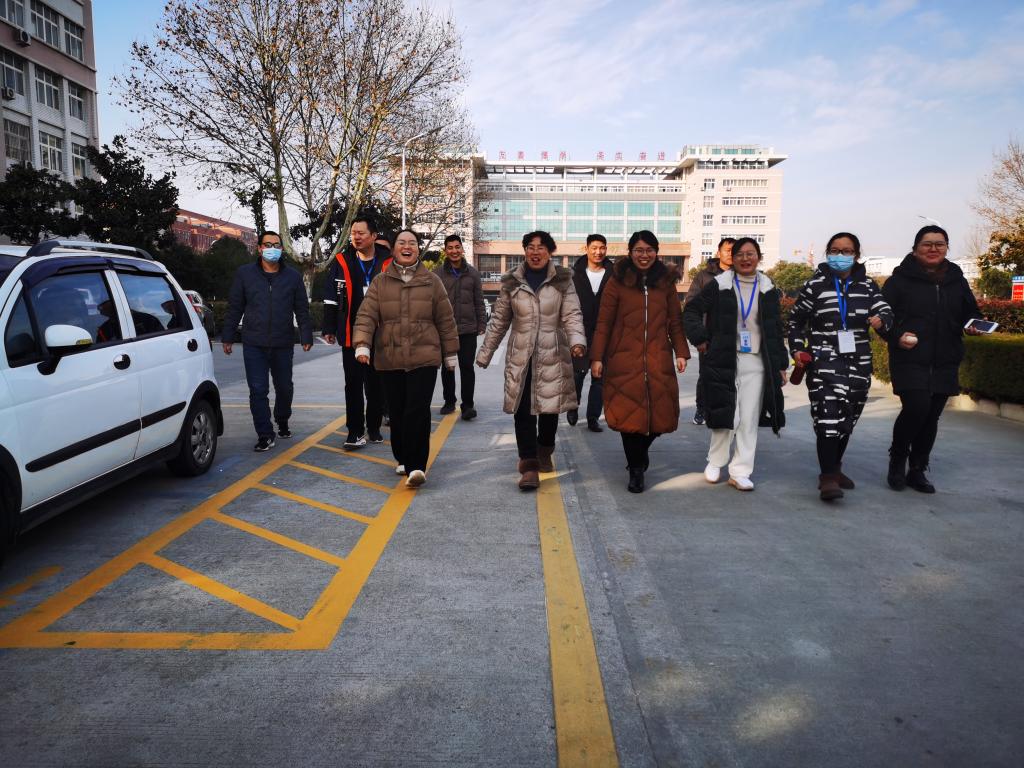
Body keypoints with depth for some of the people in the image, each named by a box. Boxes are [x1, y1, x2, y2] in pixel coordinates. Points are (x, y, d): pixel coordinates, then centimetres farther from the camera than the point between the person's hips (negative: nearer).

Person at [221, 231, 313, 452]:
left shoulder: (293, 276, 6)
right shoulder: (245, 273, 4)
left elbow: (302, 309, 7)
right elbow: (234, 308, 7)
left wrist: (306, 337, 1)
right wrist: (228, 337, 6)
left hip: (283, 344, 1)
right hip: (254, 344, -1)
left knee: (285, 387, 13)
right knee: (258, 390, -3)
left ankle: (282, 422, 36)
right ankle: (264, 434, 4)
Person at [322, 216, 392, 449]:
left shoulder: (388, 262, -2)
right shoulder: (341, 261, 0)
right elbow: (331, 298, 4)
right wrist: (329, 329, 2)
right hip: (351, 334, 0)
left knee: (376, 384, 11)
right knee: (353, 384, 2)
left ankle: (374, 427, 24)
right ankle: (355, 432, 9)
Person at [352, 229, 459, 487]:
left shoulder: (431, 281, 5)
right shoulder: (380, 282, 6)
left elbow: (445, 320, 8)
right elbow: (366, 315, -3)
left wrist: (450, 353, 10)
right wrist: (362, 345, -18)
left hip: (424, 357, -2)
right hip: (389, 359, 2)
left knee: (418, 412, -11)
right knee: (397, 413, 9)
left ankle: (416, 466, -7)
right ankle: (403, 459, 27)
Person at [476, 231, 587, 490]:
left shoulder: (562, 280, 2)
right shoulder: (512, 282, 5)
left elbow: (572, 316, -4)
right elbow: (499, 320, 11)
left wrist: (577, 341, -23)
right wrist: (485, 353, 12)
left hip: (552, 355, 0)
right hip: (520, 356, 0)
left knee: (550, 407, 10)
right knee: (523, 410, -6)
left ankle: (544, 452, 35)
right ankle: (529, 465, -1)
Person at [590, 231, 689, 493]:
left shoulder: (666, 282, 11)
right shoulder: (618, 281, 1)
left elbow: (675, 322, 12)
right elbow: (603, 322, 0)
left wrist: (681, 352, 2)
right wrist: (597, 357, -5)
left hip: (658, 361, 3)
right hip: (624, 360, -3)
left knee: (659, 414, 3)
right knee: (629, 413, -1)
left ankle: (640, 452, 33)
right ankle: (636, 469, 16)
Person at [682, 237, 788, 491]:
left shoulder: (768, 289, 9)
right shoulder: (719, 285, 1)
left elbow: (776, 329, 13)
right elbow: (691, 310, 7)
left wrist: (780, 365, 9)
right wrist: (699, 338, -6)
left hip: (756, 363, 2)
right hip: (725, 360, -2)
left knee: (749, 420, 2)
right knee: (726, 416, -2)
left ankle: (740, 472, 10)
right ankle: (715, 463, 19)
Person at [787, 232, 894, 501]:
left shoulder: (867, 285, 9)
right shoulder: (816, 284, 2)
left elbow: (885, 310, 3)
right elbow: (796, 319, 7)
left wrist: (881, 319, -20)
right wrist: (797, 348, -3)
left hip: (858, 362, 4)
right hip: (824, 360, -4)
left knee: (848, 417, 12)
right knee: (828, 414, -16)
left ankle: (834, 467, 28)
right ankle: (828, 477, -16)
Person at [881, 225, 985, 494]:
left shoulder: (956, 279, 11)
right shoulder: (901, 279, -3)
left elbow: (971, 311, 20)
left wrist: (973, 324, -2)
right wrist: (897, 335, -21)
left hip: (944, 363, 5)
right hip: (909, 360, -5)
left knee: (931, 416, 8)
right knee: (916, 408, -19)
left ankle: (917, 470, 22)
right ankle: (897, 459, 7)